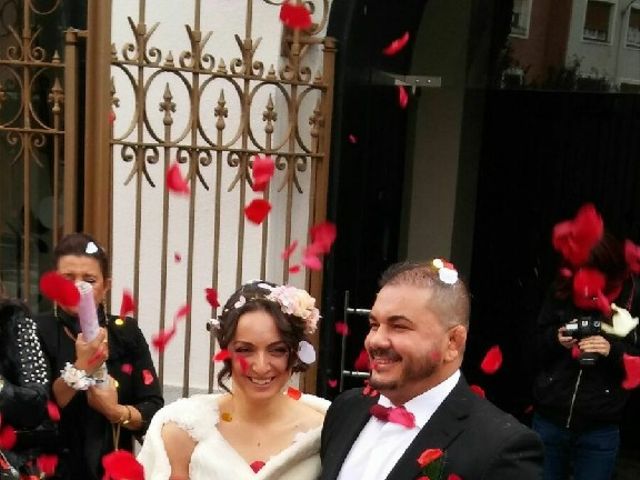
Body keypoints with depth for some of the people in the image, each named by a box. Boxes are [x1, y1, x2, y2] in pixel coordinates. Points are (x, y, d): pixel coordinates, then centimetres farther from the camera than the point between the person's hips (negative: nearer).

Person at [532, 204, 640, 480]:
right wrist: (555, 338, -14)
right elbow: (534, 347, 6)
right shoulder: (561, 290, -1)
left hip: (599, 430, -2)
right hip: (549, 420, 2)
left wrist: (613, 349, -22)